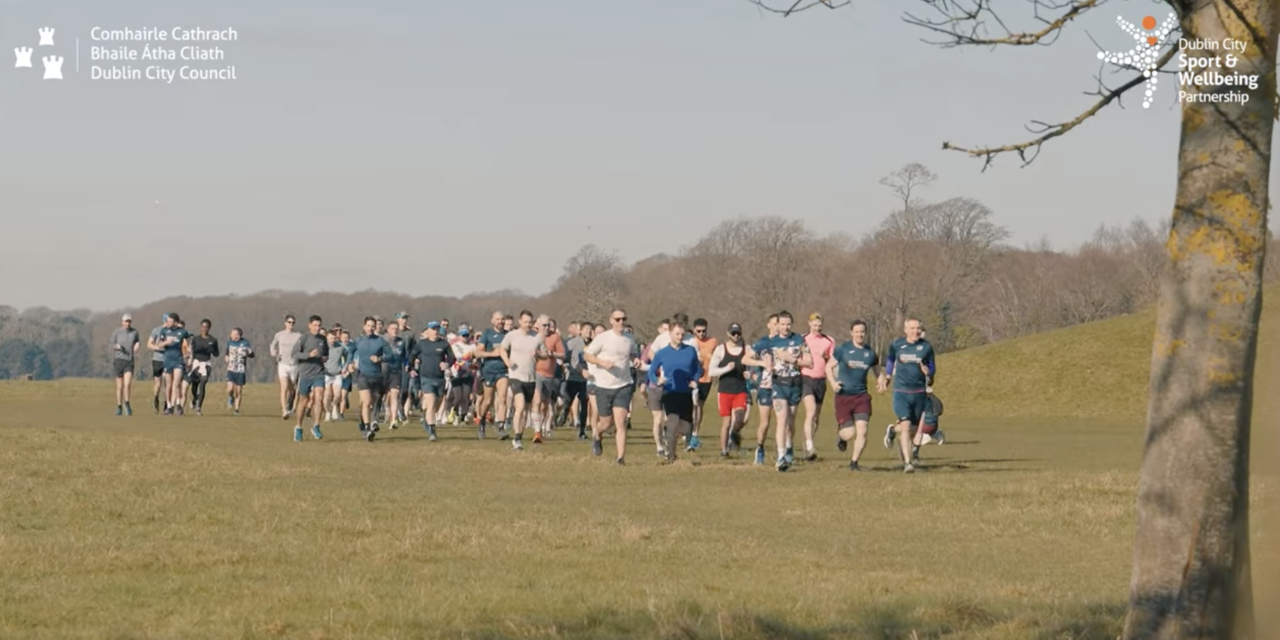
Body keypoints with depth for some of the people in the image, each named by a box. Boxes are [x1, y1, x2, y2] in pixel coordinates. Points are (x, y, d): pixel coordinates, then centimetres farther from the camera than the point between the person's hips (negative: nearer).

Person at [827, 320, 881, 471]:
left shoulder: (870, 353, 7)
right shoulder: (842, 350, -1)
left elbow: (877, 372, 19)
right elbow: (829, 366, 6)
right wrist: (833, 383, -11)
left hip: (862, 396, 2)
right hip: (843, 396, -2)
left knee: (862, 431, -9)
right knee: (849, 433, -4)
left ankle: (854, 462, 7)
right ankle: (840, 433, 34)